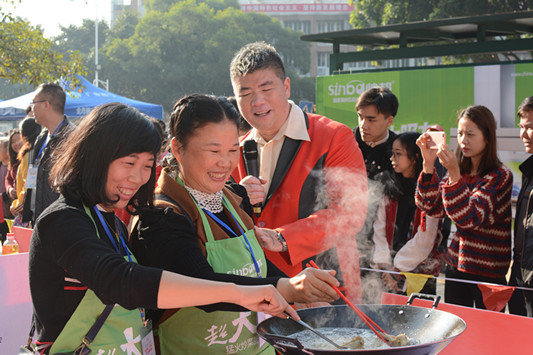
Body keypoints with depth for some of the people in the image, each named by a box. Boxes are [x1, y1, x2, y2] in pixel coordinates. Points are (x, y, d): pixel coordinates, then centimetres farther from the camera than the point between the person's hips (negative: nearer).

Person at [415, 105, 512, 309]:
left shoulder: (500, 176, -12)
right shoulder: (460, 171, 7)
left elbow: (470, 218, -22)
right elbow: (432, 207, -2)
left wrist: (454, 174, -30)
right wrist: (428, 164, -10)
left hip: (489, 271, -5)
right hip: (456, 265, 6)